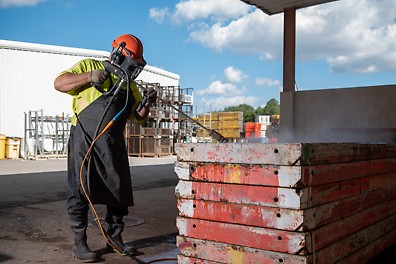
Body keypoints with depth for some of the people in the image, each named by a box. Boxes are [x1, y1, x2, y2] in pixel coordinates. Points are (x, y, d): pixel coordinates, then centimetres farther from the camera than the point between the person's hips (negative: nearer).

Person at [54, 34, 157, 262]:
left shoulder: (129, 84, 19)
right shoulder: (89, 66, 4)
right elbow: (59, 83, -6)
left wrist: (147, 102, -3)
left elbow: (139, 116, 17)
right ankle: (80, 243, 9)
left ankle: (115, 238, 22)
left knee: (120, 192, 8)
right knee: (81, 191, -1)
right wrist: (89, 77, -16)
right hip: (85, 140, -6)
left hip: (113, 144, 6)